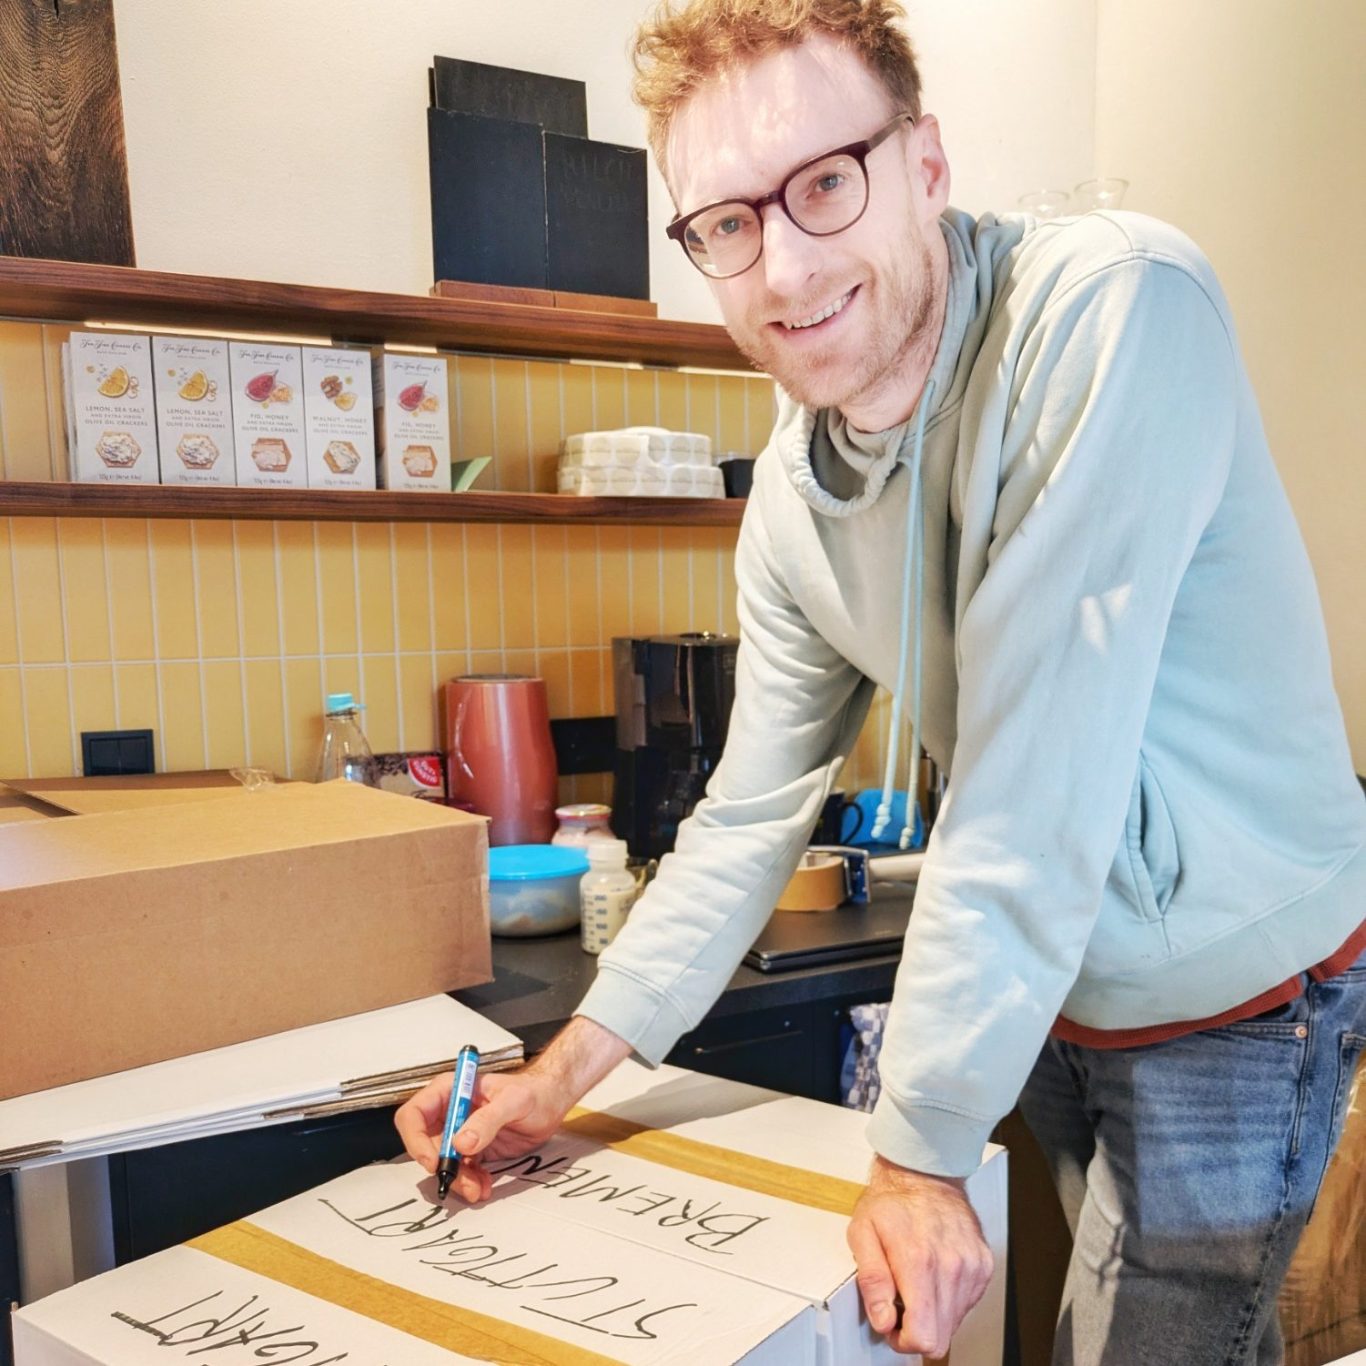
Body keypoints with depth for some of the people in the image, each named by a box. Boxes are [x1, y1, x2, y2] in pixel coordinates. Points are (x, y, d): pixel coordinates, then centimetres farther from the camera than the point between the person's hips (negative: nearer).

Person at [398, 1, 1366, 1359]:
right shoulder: (791, 491, -6)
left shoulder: (1112, 308, -28)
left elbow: (1036, 789, -30)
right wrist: (565, 1073, 0)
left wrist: (922, 1151, -23)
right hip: (1057, 995, 6)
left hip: (1233, 994, -5)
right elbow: (751, 814, 2)